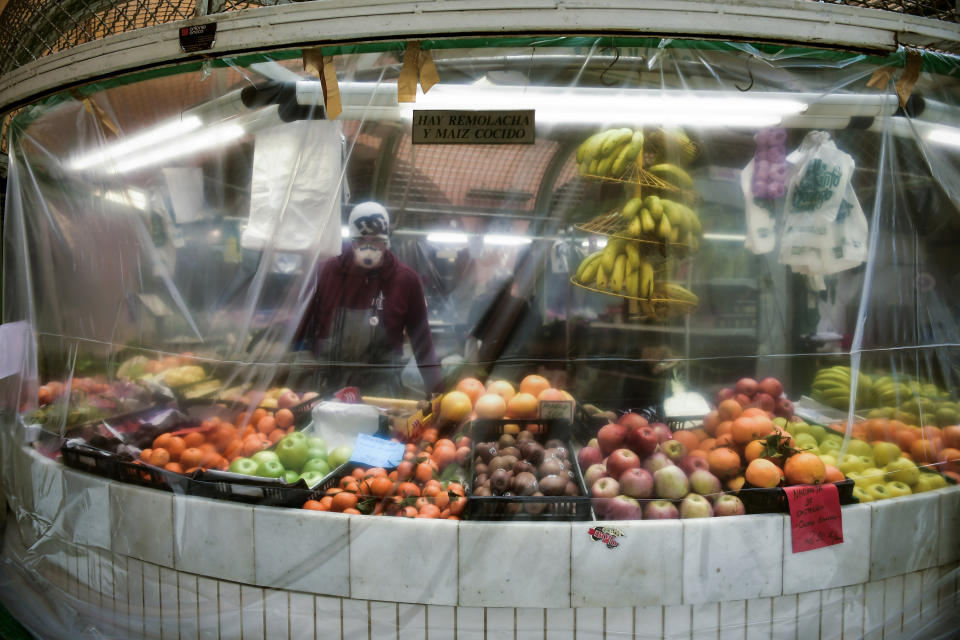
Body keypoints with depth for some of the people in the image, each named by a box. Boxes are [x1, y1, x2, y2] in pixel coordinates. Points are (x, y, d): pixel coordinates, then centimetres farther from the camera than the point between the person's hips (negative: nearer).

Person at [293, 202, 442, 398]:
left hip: (381, 392, -1)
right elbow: (305, 326, 4)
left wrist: (435, 388, 2)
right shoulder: (327, 272, 0)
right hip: (330, 388, 2)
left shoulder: (406, 279, -2)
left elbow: (421, 336, 4)